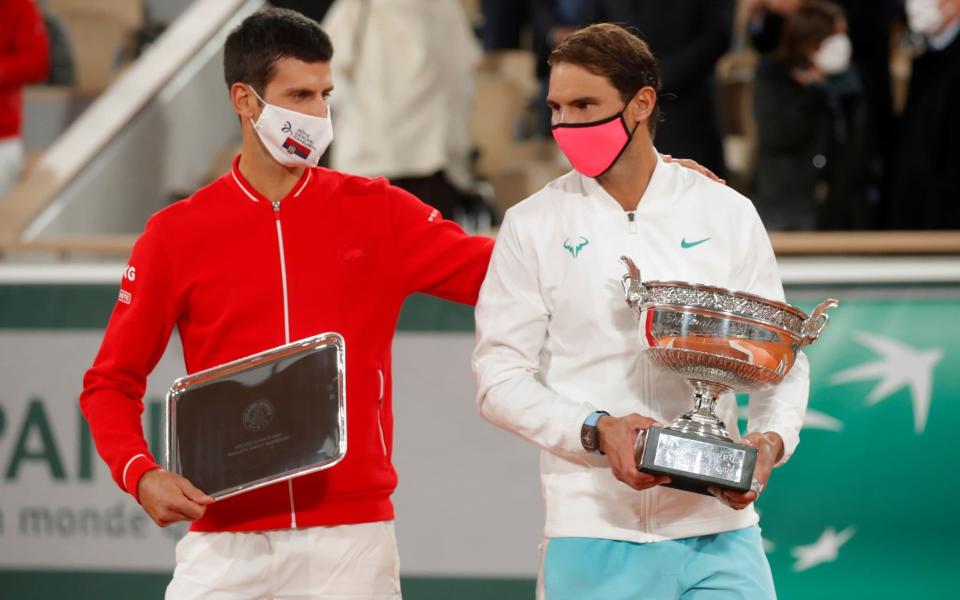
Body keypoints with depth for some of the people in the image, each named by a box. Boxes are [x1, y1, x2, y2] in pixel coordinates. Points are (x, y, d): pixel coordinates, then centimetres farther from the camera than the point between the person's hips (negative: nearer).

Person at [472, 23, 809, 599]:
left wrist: (771, 438, -10)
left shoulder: (726, 214, 7)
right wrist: (595, 431, -15)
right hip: (592, 535, -1)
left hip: (719, 528, 1)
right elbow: (499, 377, 1)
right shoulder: (535, 225, 4)